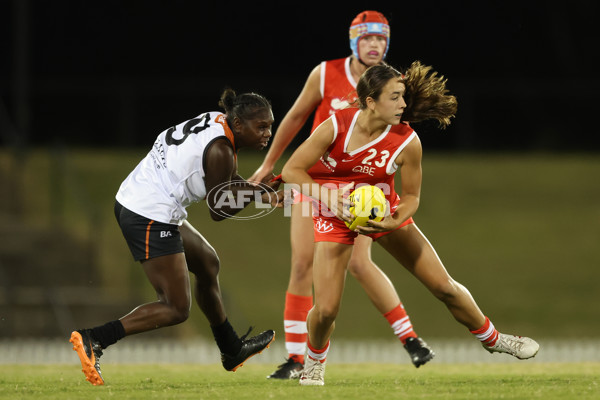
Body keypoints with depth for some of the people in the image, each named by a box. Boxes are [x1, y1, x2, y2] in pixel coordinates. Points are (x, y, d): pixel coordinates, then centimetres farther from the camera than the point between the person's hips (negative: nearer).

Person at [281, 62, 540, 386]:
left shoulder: (407, 143, -20)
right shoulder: (336, 127, -25)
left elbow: (411, 197, -7)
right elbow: (291, 170, -19)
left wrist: (394, 222, -27)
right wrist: (325, 196, -33)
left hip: (385, 213, 2)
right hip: (335, 215, -2)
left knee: (444, 286, 5)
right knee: (325, 310, -13)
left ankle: (491, 338, 31)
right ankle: (315, 360, 21)